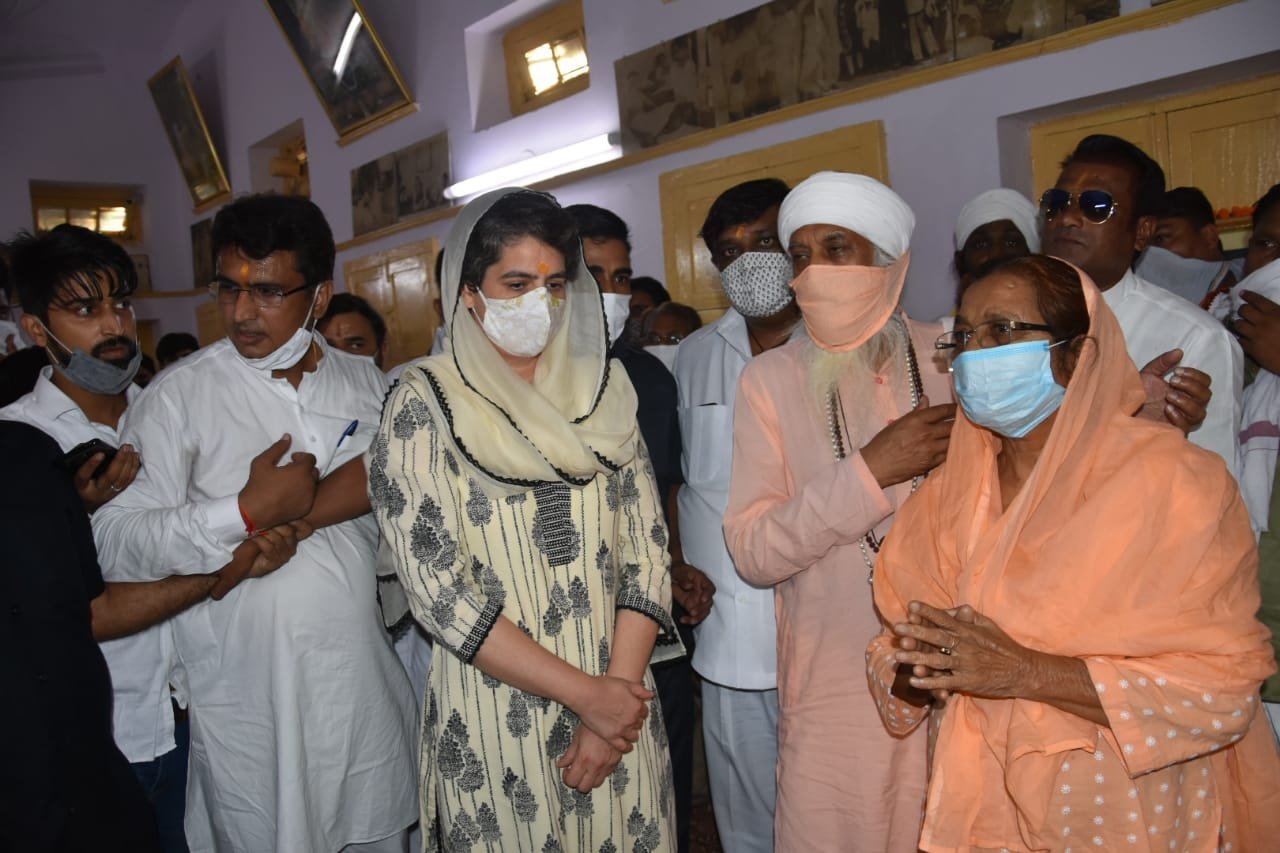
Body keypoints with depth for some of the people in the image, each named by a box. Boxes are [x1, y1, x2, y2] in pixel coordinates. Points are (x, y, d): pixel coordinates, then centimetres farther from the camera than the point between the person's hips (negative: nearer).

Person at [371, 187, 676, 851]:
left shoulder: (602, 389, 2)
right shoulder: (422, 405, -8)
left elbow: (646, 552, 0)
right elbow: (438, 590, -14)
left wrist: (615, 702, -11)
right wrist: (586, 693, -14)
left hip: (619, 710, 3)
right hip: (493, 715, -3)